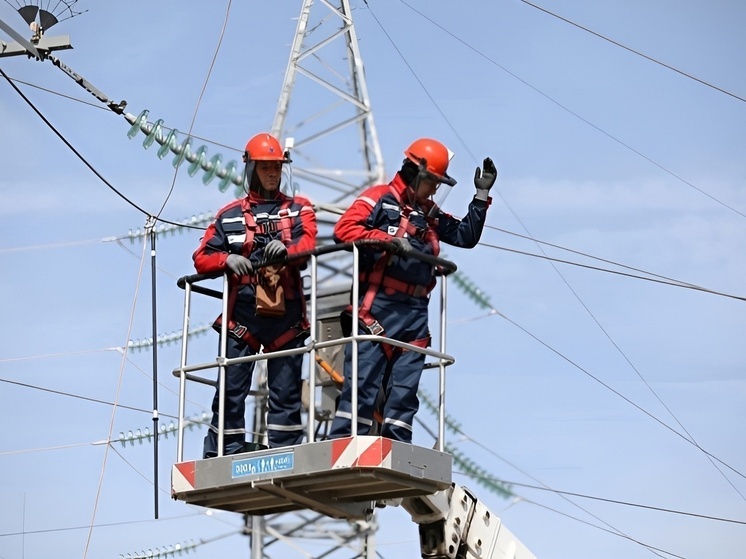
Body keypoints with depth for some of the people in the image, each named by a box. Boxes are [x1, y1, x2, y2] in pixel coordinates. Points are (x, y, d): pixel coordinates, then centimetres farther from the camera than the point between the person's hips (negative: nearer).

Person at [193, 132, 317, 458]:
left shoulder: (298, 209, 12)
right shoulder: (229, 215, 12)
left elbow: (307, 243, -8)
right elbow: (202, 259, 6)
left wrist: (286, 249, -31)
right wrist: (227, 260, -16)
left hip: (286, 316, 0)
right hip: (242, 314, 0)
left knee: (286, 391, 1)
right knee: (231, 390, -2)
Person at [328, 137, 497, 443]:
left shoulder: (430, 214, 22)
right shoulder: (380, 198, 1)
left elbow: (466, 236, 24)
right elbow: (344, 229, -11)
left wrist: (482, 196, 17)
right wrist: (389, 240, -19)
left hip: (415, 312, 7)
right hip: (378, 306, -7)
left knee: (405, 386, 5)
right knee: (363, 380, -10)